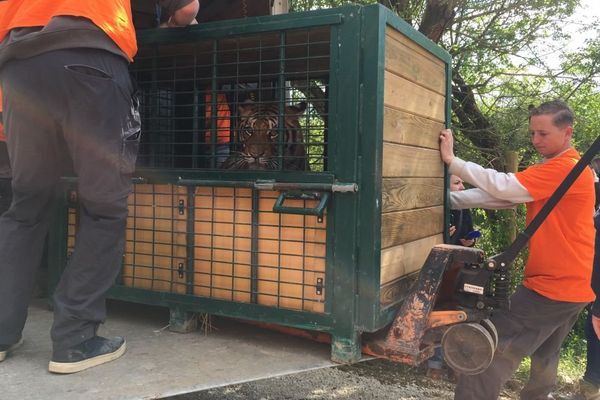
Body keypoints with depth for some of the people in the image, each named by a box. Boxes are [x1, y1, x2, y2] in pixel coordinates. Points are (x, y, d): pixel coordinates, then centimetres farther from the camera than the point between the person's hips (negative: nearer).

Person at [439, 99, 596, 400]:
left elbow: (504, 187, -24)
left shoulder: (567, 168, -16)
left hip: (553, 286, -10)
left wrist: (451, 160, -21)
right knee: (544, 358, 23)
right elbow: (503, 195, 6)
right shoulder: (550, 170, 15)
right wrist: (451, 199, -5)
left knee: (492, 350, -9)